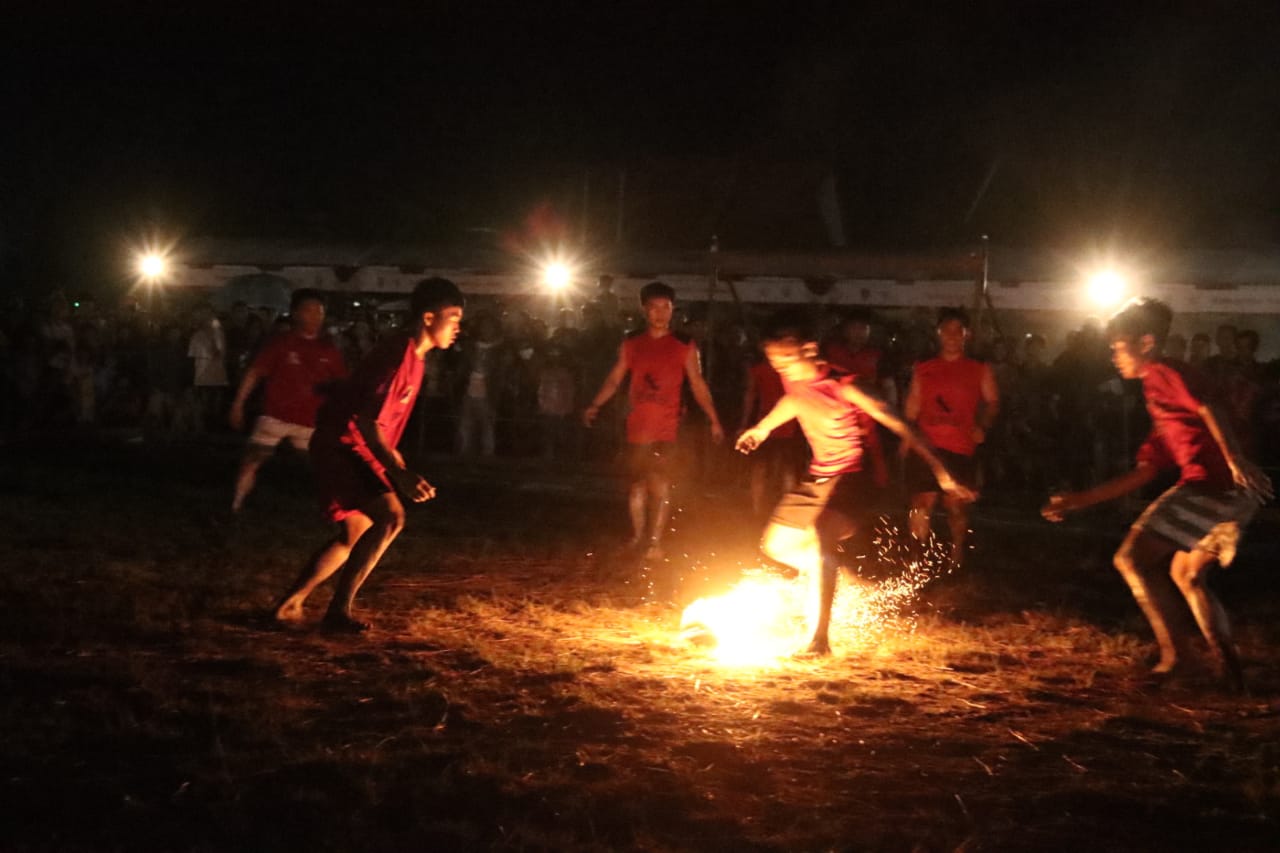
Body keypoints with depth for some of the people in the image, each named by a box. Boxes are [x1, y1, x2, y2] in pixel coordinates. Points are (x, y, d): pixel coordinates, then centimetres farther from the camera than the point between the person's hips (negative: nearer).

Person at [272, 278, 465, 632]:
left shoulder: (413, 356, 10)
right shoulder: (400, 355, -21)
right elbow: (367, 420, -27)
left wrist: (399, 468, 21)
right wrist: (399, 474, -31)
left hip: (359, 451, 10)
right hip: (341, 446, -10)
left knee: (355, 534, 18)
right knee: (390, 516, -23)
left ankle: (291, 603, 30)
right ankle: (340, 610, -16)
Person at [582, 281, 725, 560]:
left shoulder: (684, 346, 4)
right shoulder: (631, 345, 10)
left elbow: (697, 385, 5)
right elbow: (614, 379, 10)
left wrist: (713, 420, 1)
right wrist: (595, 406, -3)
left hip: (667, 426, -2)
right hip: (638, 425, 2)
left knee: (660, 482, -11)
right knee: (639, 481, 9)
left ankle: (655, 541, -10)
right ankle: (638, 535, 23)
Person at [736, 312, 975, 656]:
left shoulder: (842, 385, -23)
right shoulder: (795, 382, -4)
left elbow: (898, 425, -23)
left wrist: (941, 473, -28)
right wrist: (762, 428, 41)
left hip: (850, 477, -8)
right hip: (817, 477, 8)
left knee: (819, 540, -30)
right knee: (777, 544, 13)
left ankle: (820, 639, -29)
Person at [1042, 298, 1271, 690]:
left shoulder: (1162, 374, 2)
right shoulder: (1162, 410, 29)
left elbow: (1209, 411, -17)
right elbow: (1141, 474, 29)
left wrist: (1235, 460, -32)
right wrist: (1079, 500, 30)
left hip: (1209, 482, -10)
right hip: (1231, 496, 10)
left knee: (1132, 559, -4)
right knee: (1186, 575, 24)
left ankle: (1172, 649, -8)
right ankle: (1228, 664, 20)